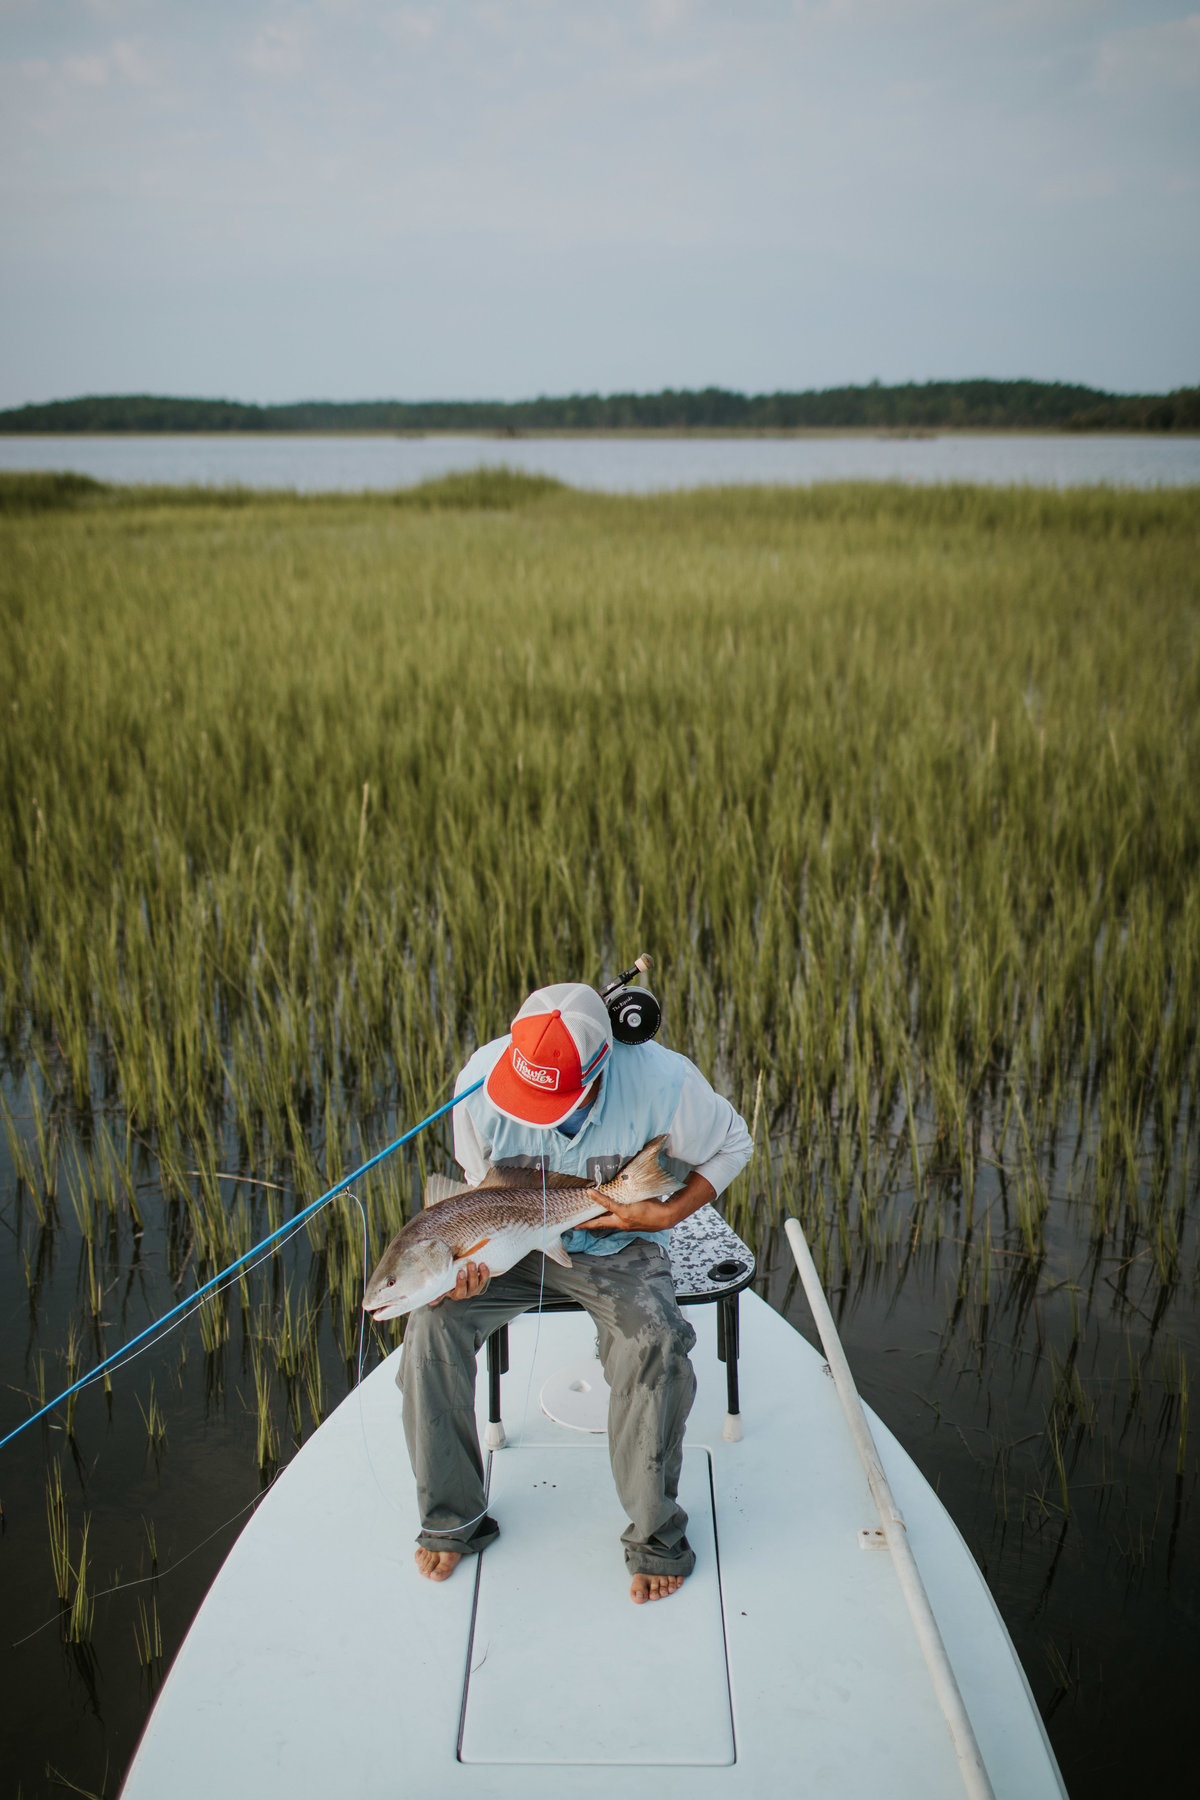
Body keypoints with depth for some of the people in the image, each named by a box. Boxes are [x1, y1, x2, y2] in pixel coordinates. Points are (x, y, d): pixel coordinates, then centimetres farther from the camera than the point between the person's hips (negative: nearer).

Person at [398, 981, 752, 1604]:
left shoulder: (660, 1080, -28)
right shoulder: (481, 1080, -21)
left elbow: (732, 1145, -8)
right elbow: (486, 1191, -4)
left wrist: (668, 1214, -20)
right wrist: (473, 1260, -22)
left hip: (617, 1245, -2)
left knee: (654, 1345, -31)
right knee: (433, 1317, -22)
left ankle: (655, 1535, -6)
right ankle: (453, 1519, -2)